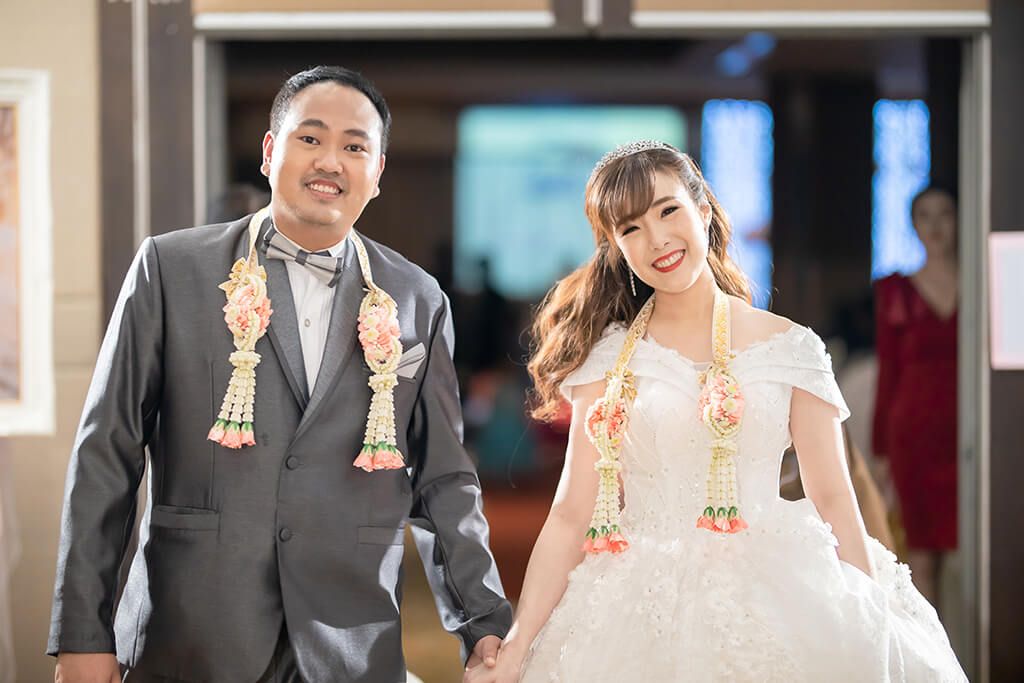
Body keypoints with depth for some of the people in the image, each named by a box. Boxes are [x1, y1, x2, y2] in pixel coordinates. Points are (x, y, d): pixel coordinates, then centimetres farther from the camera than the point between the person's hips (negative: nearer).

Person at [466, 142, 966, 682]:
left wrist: (874, 629, -5)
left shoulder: (791, 348, 3)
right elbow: (572, 514, -1)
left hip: (770, 606, 0)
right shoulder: (608, 356, 2)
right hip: (640, 617, 0)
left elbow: (833, 501, 4)